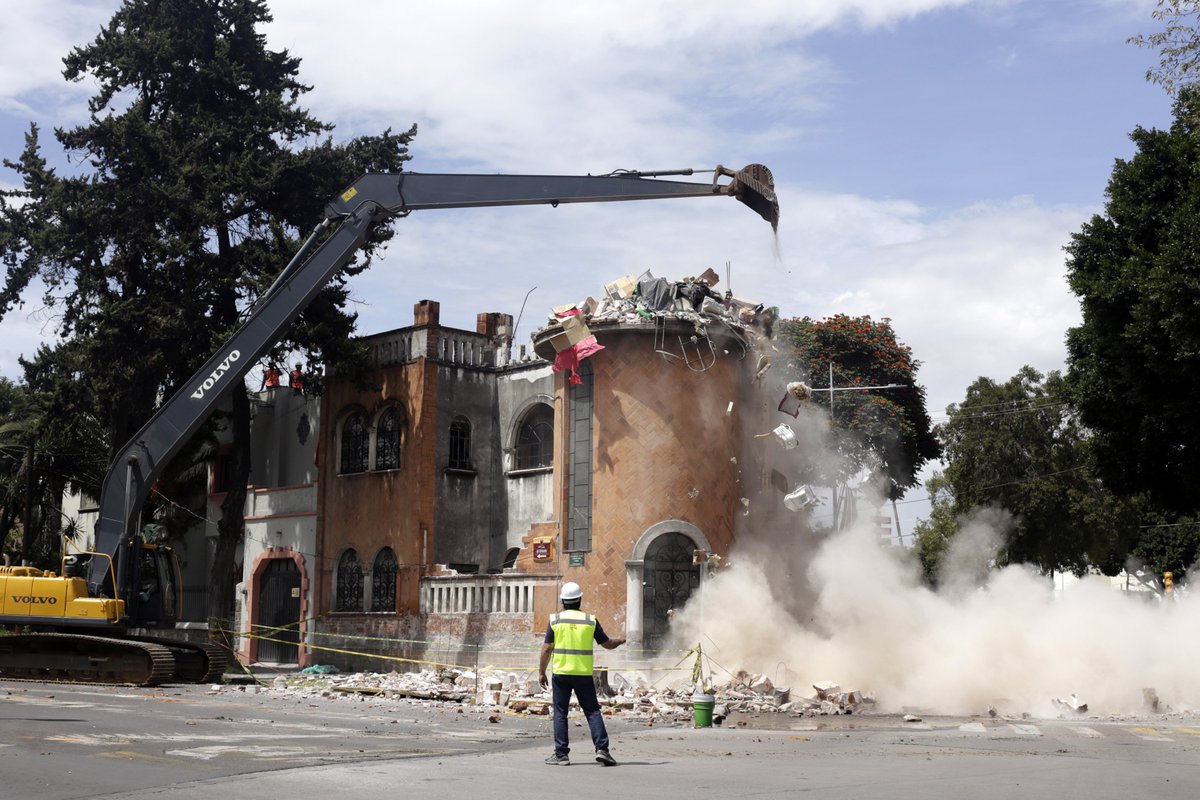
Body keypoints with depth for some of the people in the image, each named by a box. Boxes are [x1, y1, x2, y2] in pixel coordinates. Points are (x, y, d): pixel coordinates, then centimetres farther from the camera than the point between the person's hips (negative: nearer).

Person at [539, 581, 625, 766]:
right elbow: (607, 644, 8)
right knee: (593, 711, 6)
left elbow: (547, 649, -3)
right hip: (584, 674, 1)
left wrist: (542, 672, 7)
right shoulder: (590, 620, 1)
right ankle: (602, 749, -5)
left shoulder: (555, 619, -1)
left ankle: (561, 754, 4)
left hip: (561, 674, -1)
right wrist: (621, 641, 29)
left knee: (560, 713, 6)